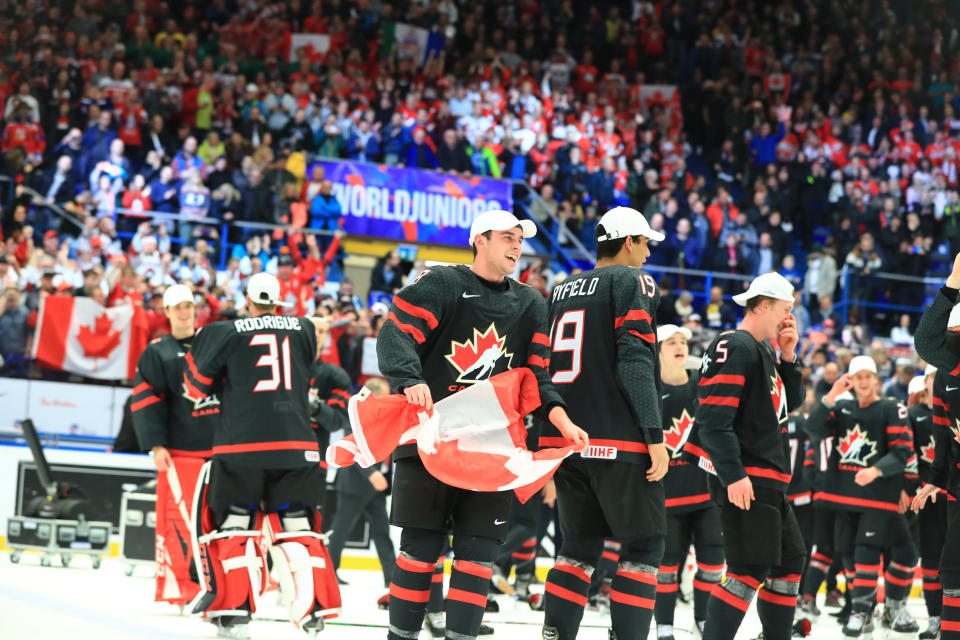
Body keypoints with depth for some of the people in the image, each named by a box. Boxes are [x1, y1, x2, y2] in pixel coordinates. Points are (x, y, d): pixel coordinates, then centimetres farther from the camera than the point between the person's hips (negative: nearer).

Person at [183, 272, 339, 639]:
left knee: (233, 525, 6)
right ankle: (313, 610, 8)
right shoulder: (304, 330, 9)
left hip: (241, 444, -2)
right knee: (297, 526, 13)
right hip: (295, 444, 3)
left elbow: (197, 385, 9)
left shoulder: (225, 334, 0)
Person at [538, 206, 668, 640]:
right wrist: (655, 435, -16)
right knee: (644, 544, 0)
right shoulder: (632, 281, -3)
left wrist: (541, 443, 23)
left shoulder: (562, 291, 18)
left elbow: (543, 368, 19)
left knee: (581, 542, 14)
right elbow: (635, 361, -14)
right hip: (618, 441, -7)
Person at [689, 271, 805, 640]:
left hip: (767, 481, 11)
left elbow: (791, 402, 23)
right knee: (750, 571, -16)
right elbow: (713, 417, -21)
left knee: (790, 560, 17)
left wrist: (787, 356, 9)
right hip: (743, 480, -11)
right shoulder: (735, 348, -14)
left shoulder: (763, 351, 18)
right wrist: (733, 475, -25)